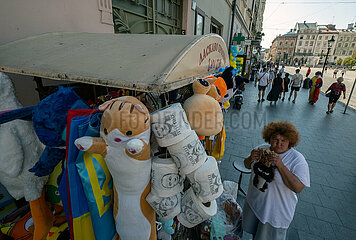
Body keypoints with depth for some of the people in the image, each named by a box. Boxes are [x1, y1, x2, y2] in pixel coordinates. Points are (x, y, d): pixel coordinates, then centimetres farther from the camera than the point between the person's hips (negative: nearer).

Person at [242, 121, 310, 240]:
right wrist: (251, 158, -19)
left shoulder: (298, 160, -19)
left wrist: (280, 165, -34)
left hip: (276, 209, -4)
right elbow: (247, 166, 4)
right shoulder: (262, 148, -7)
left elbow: (298, 188, -26)